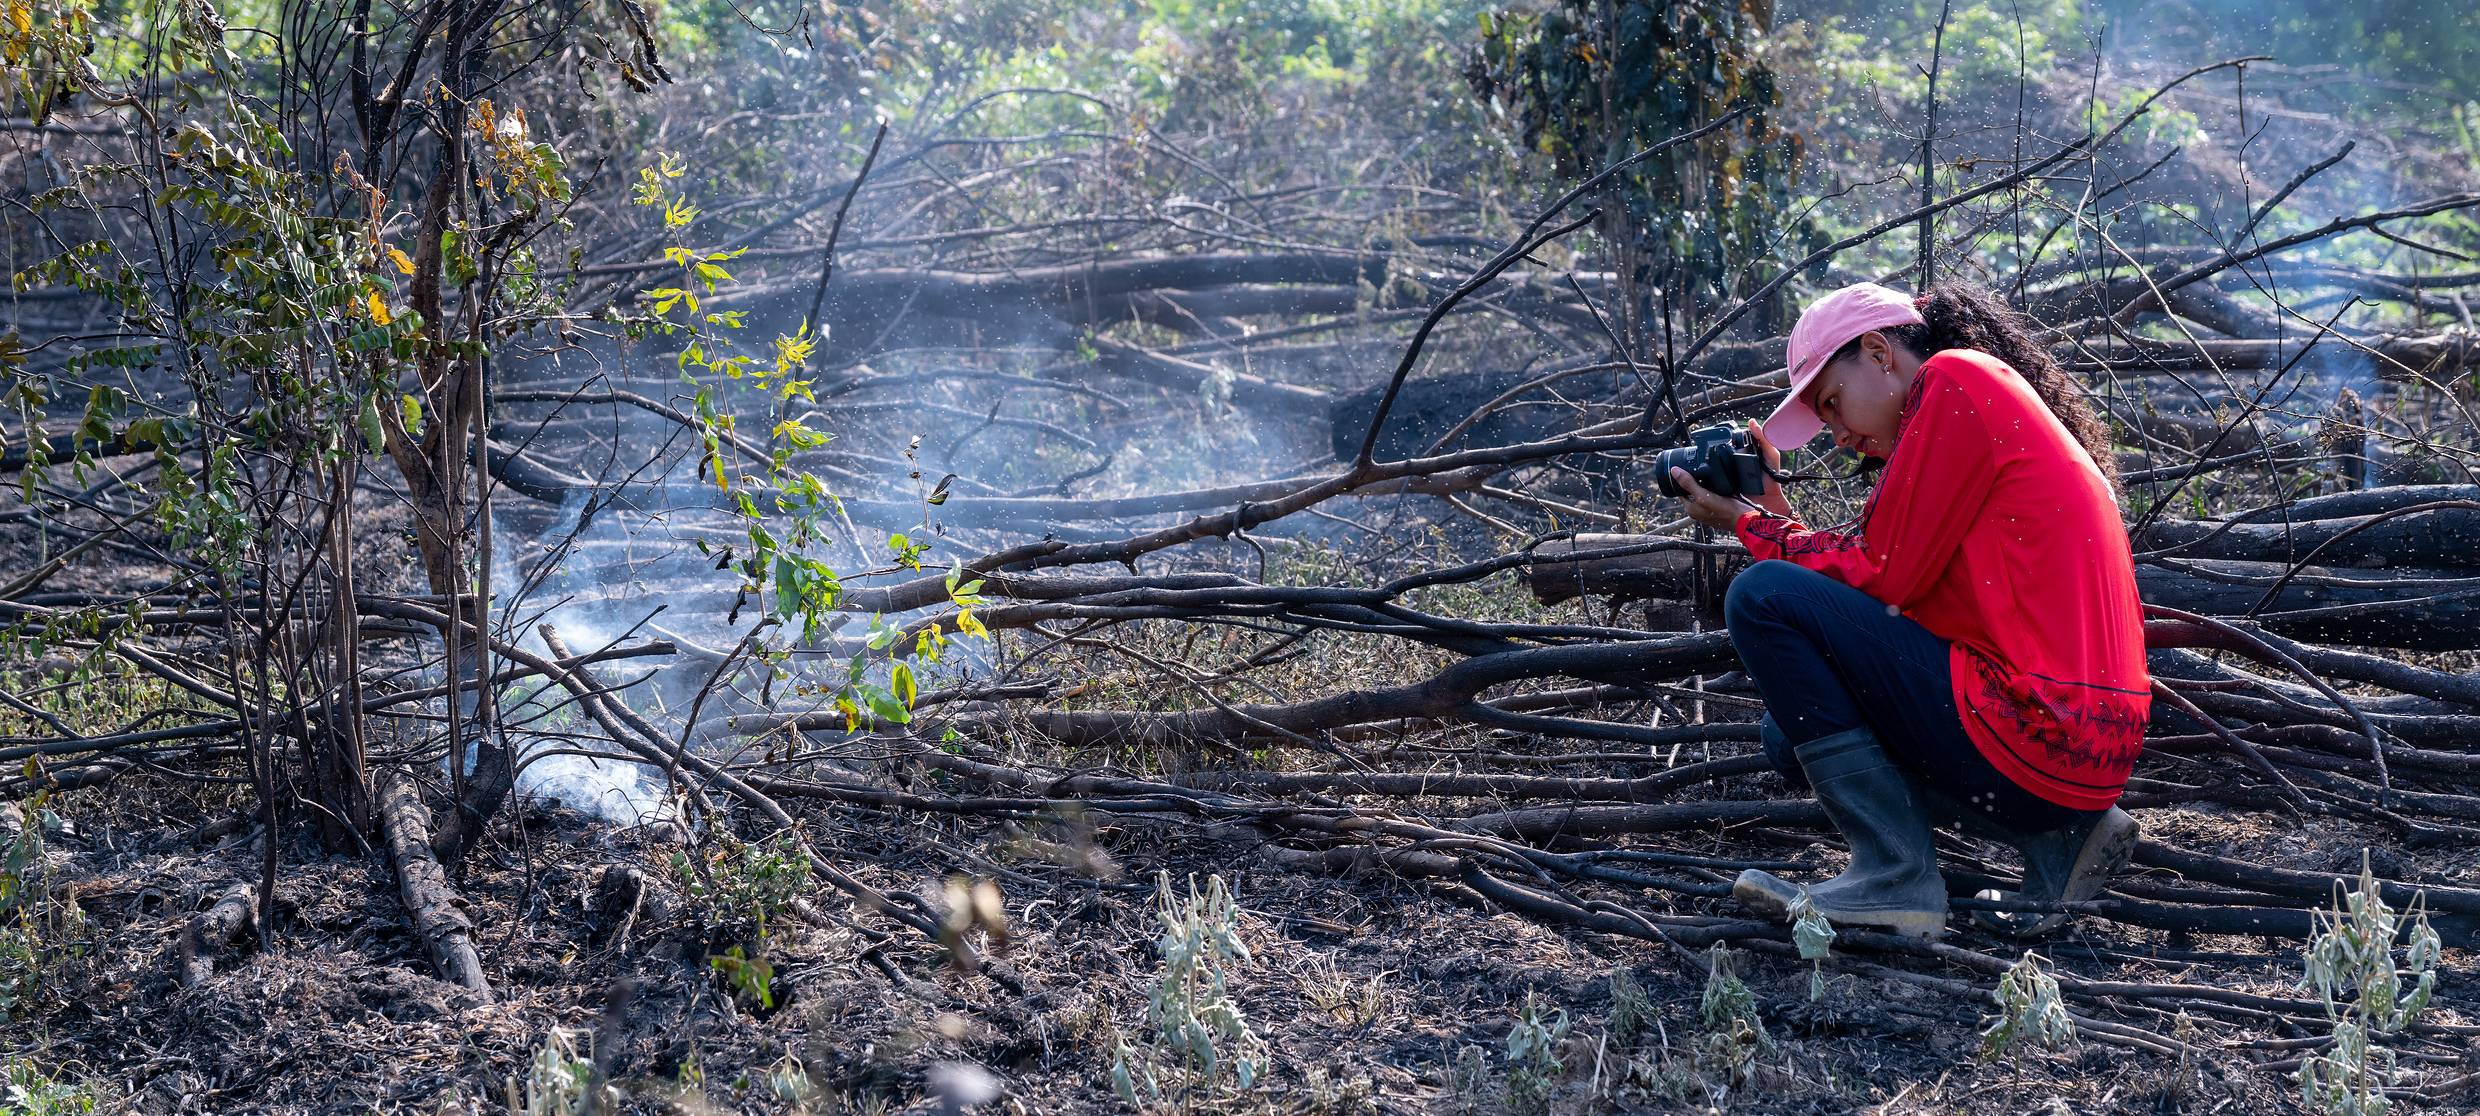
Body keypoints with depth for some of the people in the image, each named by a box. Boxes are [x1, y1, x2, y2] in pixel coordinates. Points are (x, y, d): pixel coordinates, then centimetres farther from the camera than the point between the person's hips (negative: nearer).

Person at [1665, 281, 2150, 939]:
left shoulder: (1955, 377, -7)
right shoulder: (1988, 400, 22)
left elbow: (1882, 577, -10)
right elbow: (1886, 572, 16)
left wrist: (1751, 527, 2)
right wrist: (1774, 512, 15)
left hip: (2035, 737, -10)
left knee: (1764, 598, -10)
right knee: (1796, 733, 21)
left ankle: (1895, 879, -9)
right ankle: (2054, 840, 10)